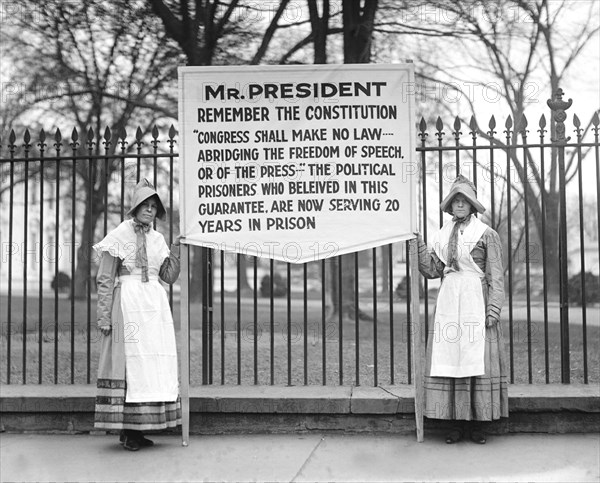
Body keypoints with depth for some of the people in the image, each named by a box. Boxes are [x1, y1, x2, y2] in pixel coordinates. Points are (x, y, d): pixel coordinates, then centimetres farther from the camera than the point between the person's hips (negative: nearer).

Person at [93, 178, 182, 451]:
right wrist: (104, 315, -11)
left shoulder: (157, 239, 14)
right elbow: (104, 279, -5)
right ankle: (126, 430, -2)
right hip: (128, 304, -6)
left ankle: (139, 429, 12)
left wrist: (176, 249, 2)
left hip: (156, 305, 6)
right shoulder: (119, 236, -3)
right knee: (128, 363, -8)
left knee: (153, 364, 5)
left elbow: (169, 276, 14)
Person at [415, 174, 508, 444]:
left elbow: (495, 276, -1)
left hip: (476, 302, -4)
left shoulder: (487, 234, 2)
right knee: (449, 358, 0)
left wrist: (493, 309, -10)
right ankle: (458, 424, 5)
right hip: (448, 302, 4)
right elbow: (432, 270, 10)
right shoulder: (443, 235, 15)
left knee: (477, 358, -5)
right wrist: (419, 246, -2)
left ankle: (480, 424, 1)